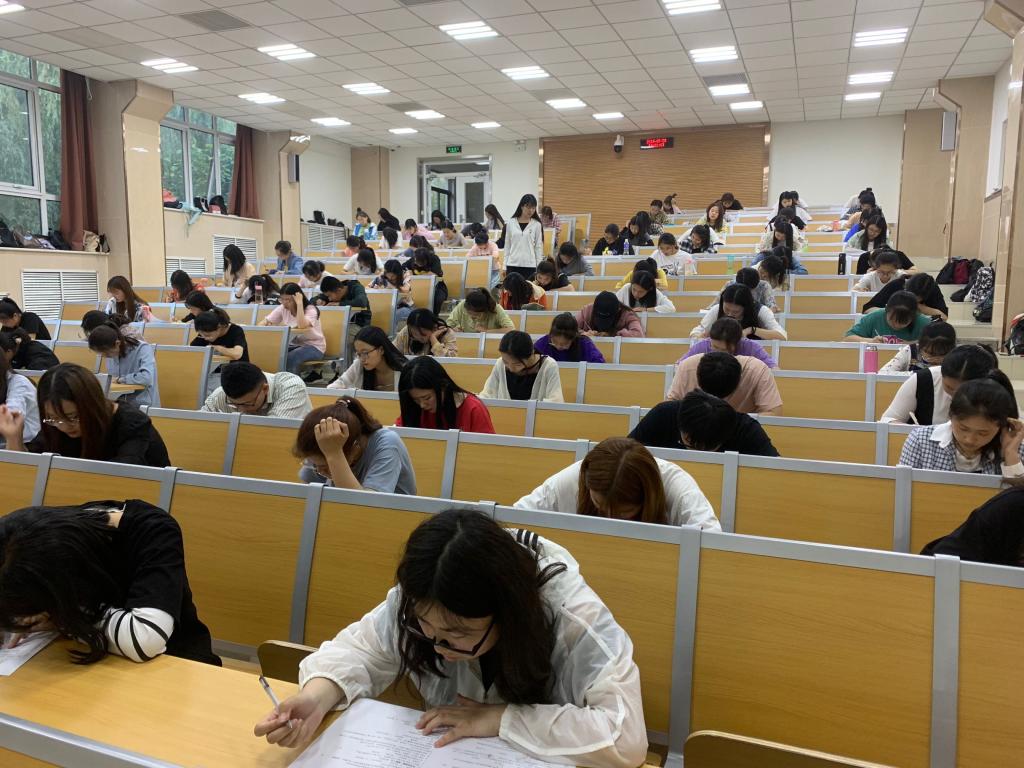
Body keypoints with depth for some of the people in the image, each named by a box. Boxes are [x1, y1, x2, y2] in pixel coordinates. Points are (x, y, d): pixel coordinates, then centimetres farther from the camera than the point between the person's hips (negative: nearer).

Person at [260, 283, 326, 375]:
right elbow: (266, 321, -2)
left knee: (291, 358, -33)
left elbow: (302, 326, -34)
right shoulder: (283, 308, 2)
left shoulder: (311, 309, -15)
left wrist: (299, 303, -29)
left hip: (314, 346, -5)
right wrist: (260, 326, -25)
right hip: (294, 344, 5)